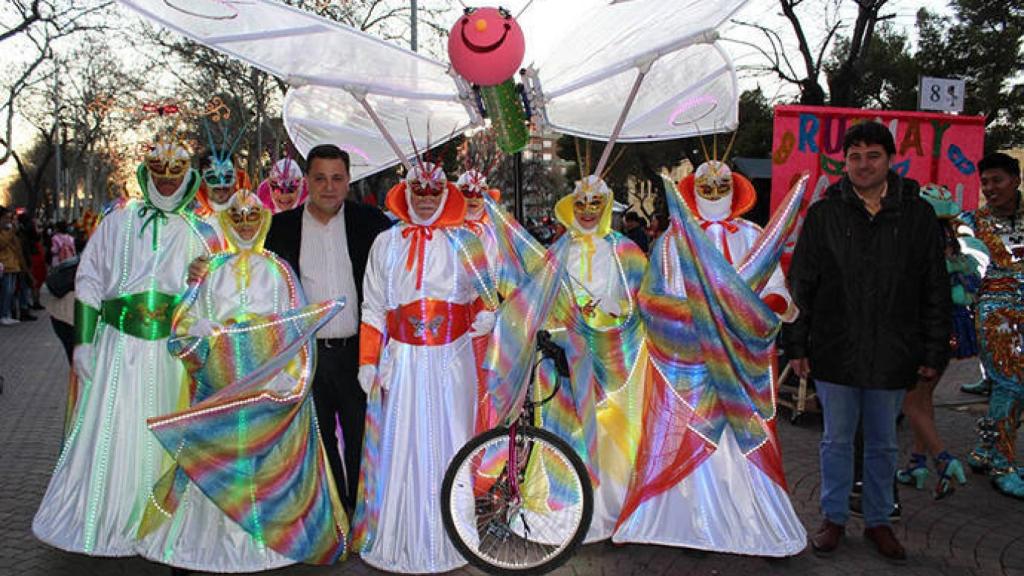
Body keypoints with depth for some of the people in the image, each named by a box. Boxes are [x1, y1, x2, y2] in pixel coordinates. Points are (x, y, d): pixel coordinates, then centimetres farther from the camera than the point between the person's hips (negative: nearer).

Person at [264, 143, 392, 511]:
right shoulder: (282, 227, 4)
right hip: (305, 354, 1)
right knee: (319, 440, 11)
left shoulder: (371, 222, 2)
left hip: (358, 351, -1)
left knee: (362, 440, 7)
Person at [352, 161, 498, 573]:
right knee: (399, 448, 3)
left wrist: (484, 315, -10)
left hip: (451, 361, 0)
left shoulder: (463, 242, 6)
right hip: (402, 363, 0)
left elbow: (486, 293, 11)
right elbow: (373, 310, 5)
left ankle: (445, 541, 21)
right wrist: (368, 362, -1)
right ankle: (395, 539, 17)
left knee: (446, 444, 6)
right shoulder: (386, 243, 7)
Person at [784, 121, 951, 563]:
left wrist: (934, 354, 1)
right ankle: (834, 517, 27)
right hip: (835, 352, 0)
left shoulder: (917, 215, 0)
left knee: (884, 444, 14)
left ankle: (878, 521, 30)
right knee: (837, 440, 11)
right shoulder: (824, 214, -1)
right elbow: (800, 285, 2)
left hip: (893, 356, 1)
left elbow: (936, 291, 3)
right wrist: (796, 345, -2)